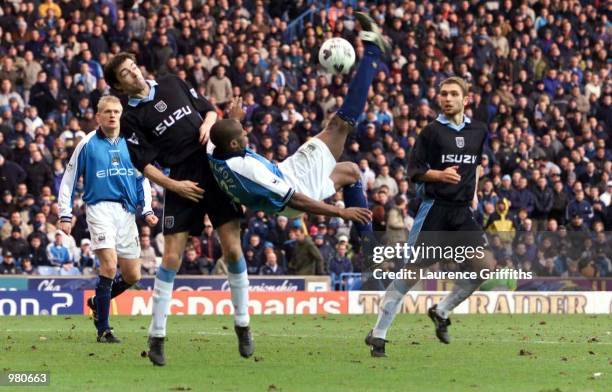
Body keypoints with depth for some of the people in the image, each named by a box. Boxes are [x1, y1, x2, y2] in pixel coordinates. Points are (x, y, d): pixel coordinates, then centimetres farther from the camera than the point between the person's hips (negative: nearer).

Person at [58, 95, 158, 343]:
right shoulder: (88, 144, 1)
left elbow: (142, 179, 22)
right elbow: (68, 180, 6)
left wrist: (147, 210, 11)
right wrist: (65, 215, 1)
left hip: (127, 211, 5)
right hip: (100, 208, -5)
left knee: (133, 276, 4)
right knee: (109, 264, -21)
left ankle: (98, 303, 33)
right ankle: (103, 330, -14)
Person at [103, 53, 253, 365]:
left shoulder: (171, 83, 11)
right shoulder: (131, 119, -1)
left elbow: (208, 108, 20)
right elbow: (145, 164, -5)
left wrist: (207, 124, -1)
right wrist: (174, 185, -14)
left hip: (215, 168, 3)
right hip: (182, 182, -3)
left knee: (232, 248, -2)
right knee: (171, 257, -8)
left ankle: (242, 325, 11)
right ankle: (156, 336, 2)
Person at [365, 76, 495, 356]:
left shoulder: (478, 131, 11)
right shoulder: (432, 131, -3)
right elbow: (414, 170, -4)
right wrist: (439, 174, -20)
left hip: (462, 211, 5)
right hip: (435, 208, -5)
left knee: (485, 264, -8)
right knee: (412, 271, -8)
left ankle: (442, 312, 12)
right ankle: (378, 335, -2)